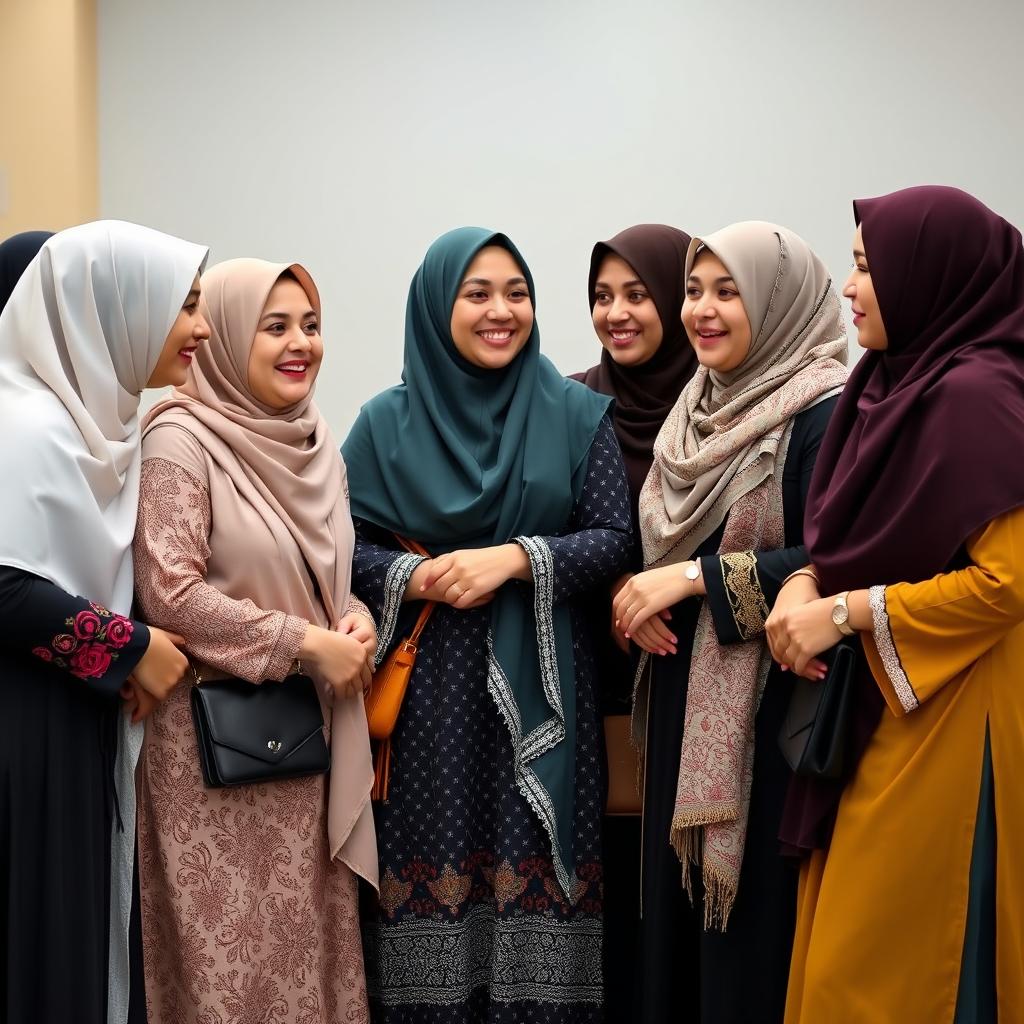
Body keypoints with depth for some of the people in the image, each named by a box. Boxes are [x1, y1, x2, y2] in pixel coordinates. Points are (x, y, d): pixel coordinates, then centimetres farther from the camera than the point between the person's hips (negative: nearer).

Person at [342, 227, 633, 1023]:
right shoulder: (387, 421, 5)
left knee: (533, 879, -1)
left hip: (538, 687, 0)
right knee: (432, 877, 1)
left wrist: (514, 557, -14)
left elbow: (614, 539, 0)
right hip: (428, 688, 0)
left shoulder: (578, 414, 4)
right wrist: (413, 577, -15)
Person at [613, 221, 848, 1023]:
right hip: (686, 698, 8)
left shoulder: (825, 416, -11)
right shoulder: (701, 409, 14)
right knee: (679, 902, 11)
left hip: (771, 704, -8)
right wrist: (642, 595, -2)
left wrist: (695, 577, -18)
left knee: (754, 916, -3)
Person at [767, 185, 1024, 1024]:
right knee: (842, 955, 14)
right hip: (889, 704, 9)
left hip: (949, 719, -9)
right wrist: (807, 585, -2)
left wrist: (844, 613, -15)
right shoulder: (901, 380, 10)